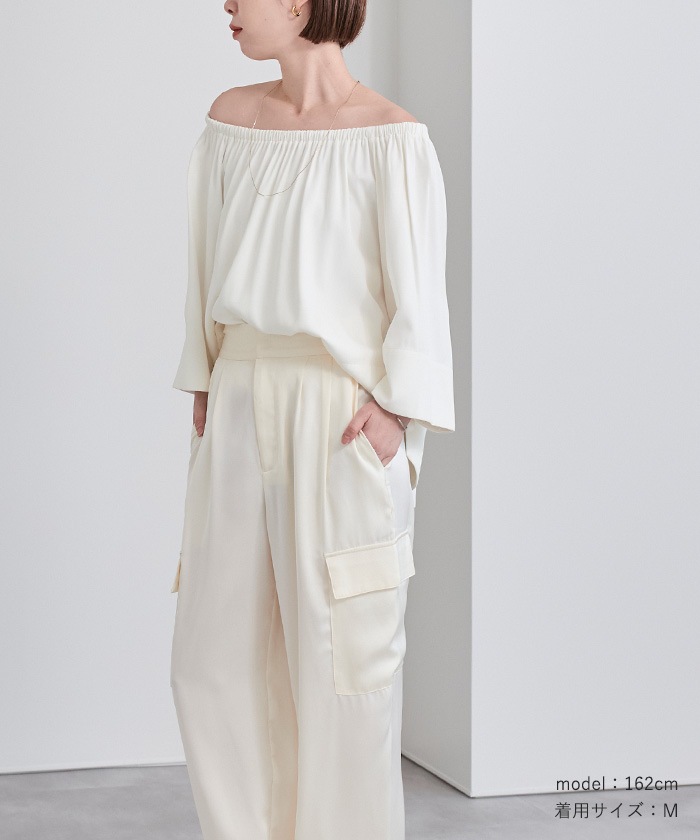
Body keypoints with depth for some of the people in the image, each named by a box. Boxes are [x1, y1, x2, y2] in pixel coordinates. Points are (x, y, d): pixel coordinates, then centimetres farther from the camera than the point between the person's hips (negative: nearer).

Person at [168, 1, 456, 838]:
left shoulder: (392, 139, -8)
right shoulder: (231, 119, 7)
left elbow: (418, 299, -8)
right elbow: (211, 267, 12)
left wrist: (394, 415, -16)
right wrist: (204, 391, 8)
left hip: (344, 420, -5)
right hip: (242, 408, 5)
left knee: (343, 649, 1)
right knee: (215, 655, 7)